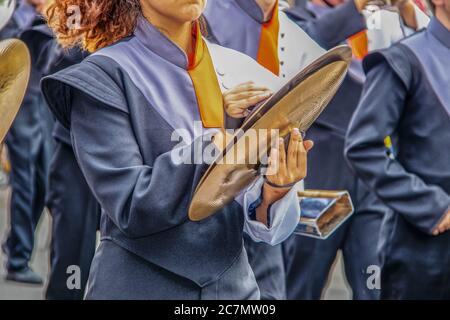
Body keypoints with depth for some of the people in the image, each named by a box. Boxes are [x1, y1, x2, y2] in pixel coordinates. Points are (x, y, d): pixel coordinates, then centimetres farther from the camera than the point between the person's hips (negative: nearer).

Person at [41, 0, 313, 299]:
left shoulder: (242, 73, 1)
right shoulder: (104, 75, -10)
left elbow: (261, 222, -1)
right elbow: (131, 208, -18)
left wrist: (274, 192, -22)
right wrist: (220, 146, -27)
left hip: (234, 285, 4)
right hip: (140, 286, -3)